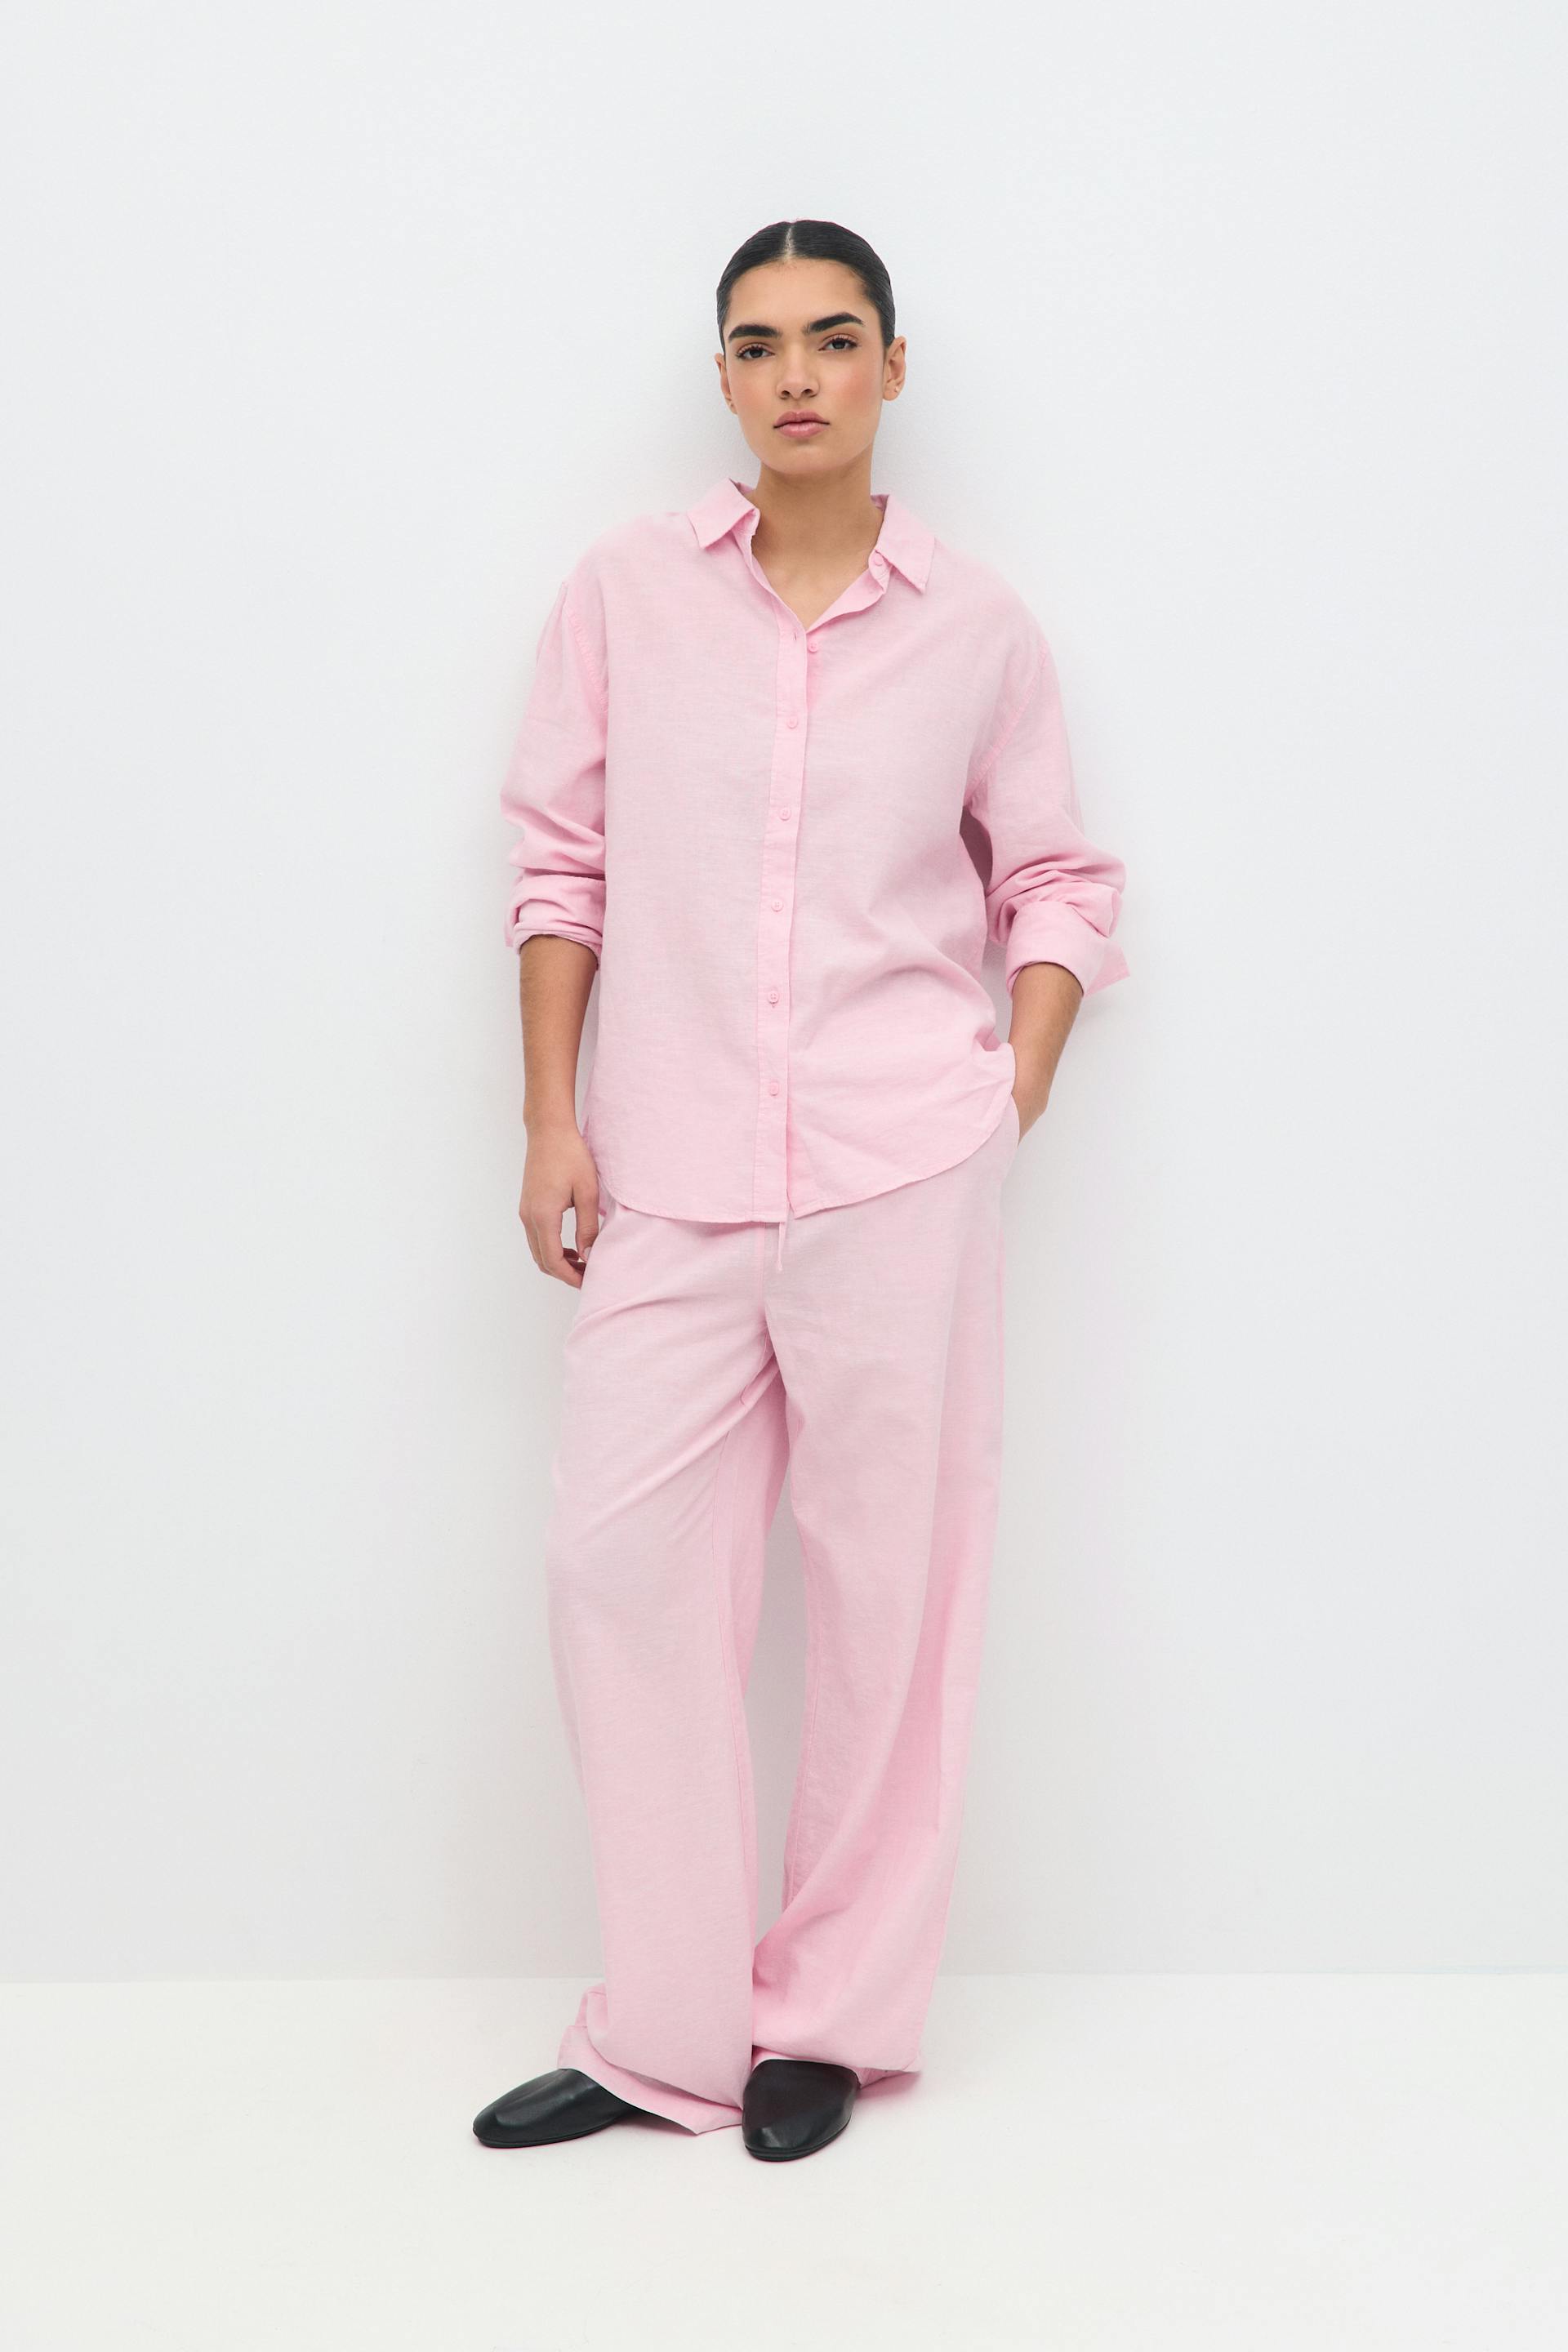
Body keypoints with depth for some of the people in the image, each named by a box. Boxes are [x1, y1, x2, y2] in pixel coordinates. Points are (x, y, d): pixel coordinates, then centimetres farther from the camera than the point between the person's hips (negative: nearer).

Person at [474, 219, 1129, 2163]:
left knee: (887, 1581, 3)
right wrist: (551, 1118, 3)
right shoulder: (626, 592, 5)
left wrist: (1009, 1111, 1)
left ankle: (830, 2020, 20)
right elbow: (560, 857, 8)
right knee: (619, 1565, 0)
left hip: (899, 1179, -1)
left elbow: (1056, 888, 11)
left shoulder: (979, 629, 5)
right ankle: (666, 2032, 15)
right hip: (669, 1182, 1)